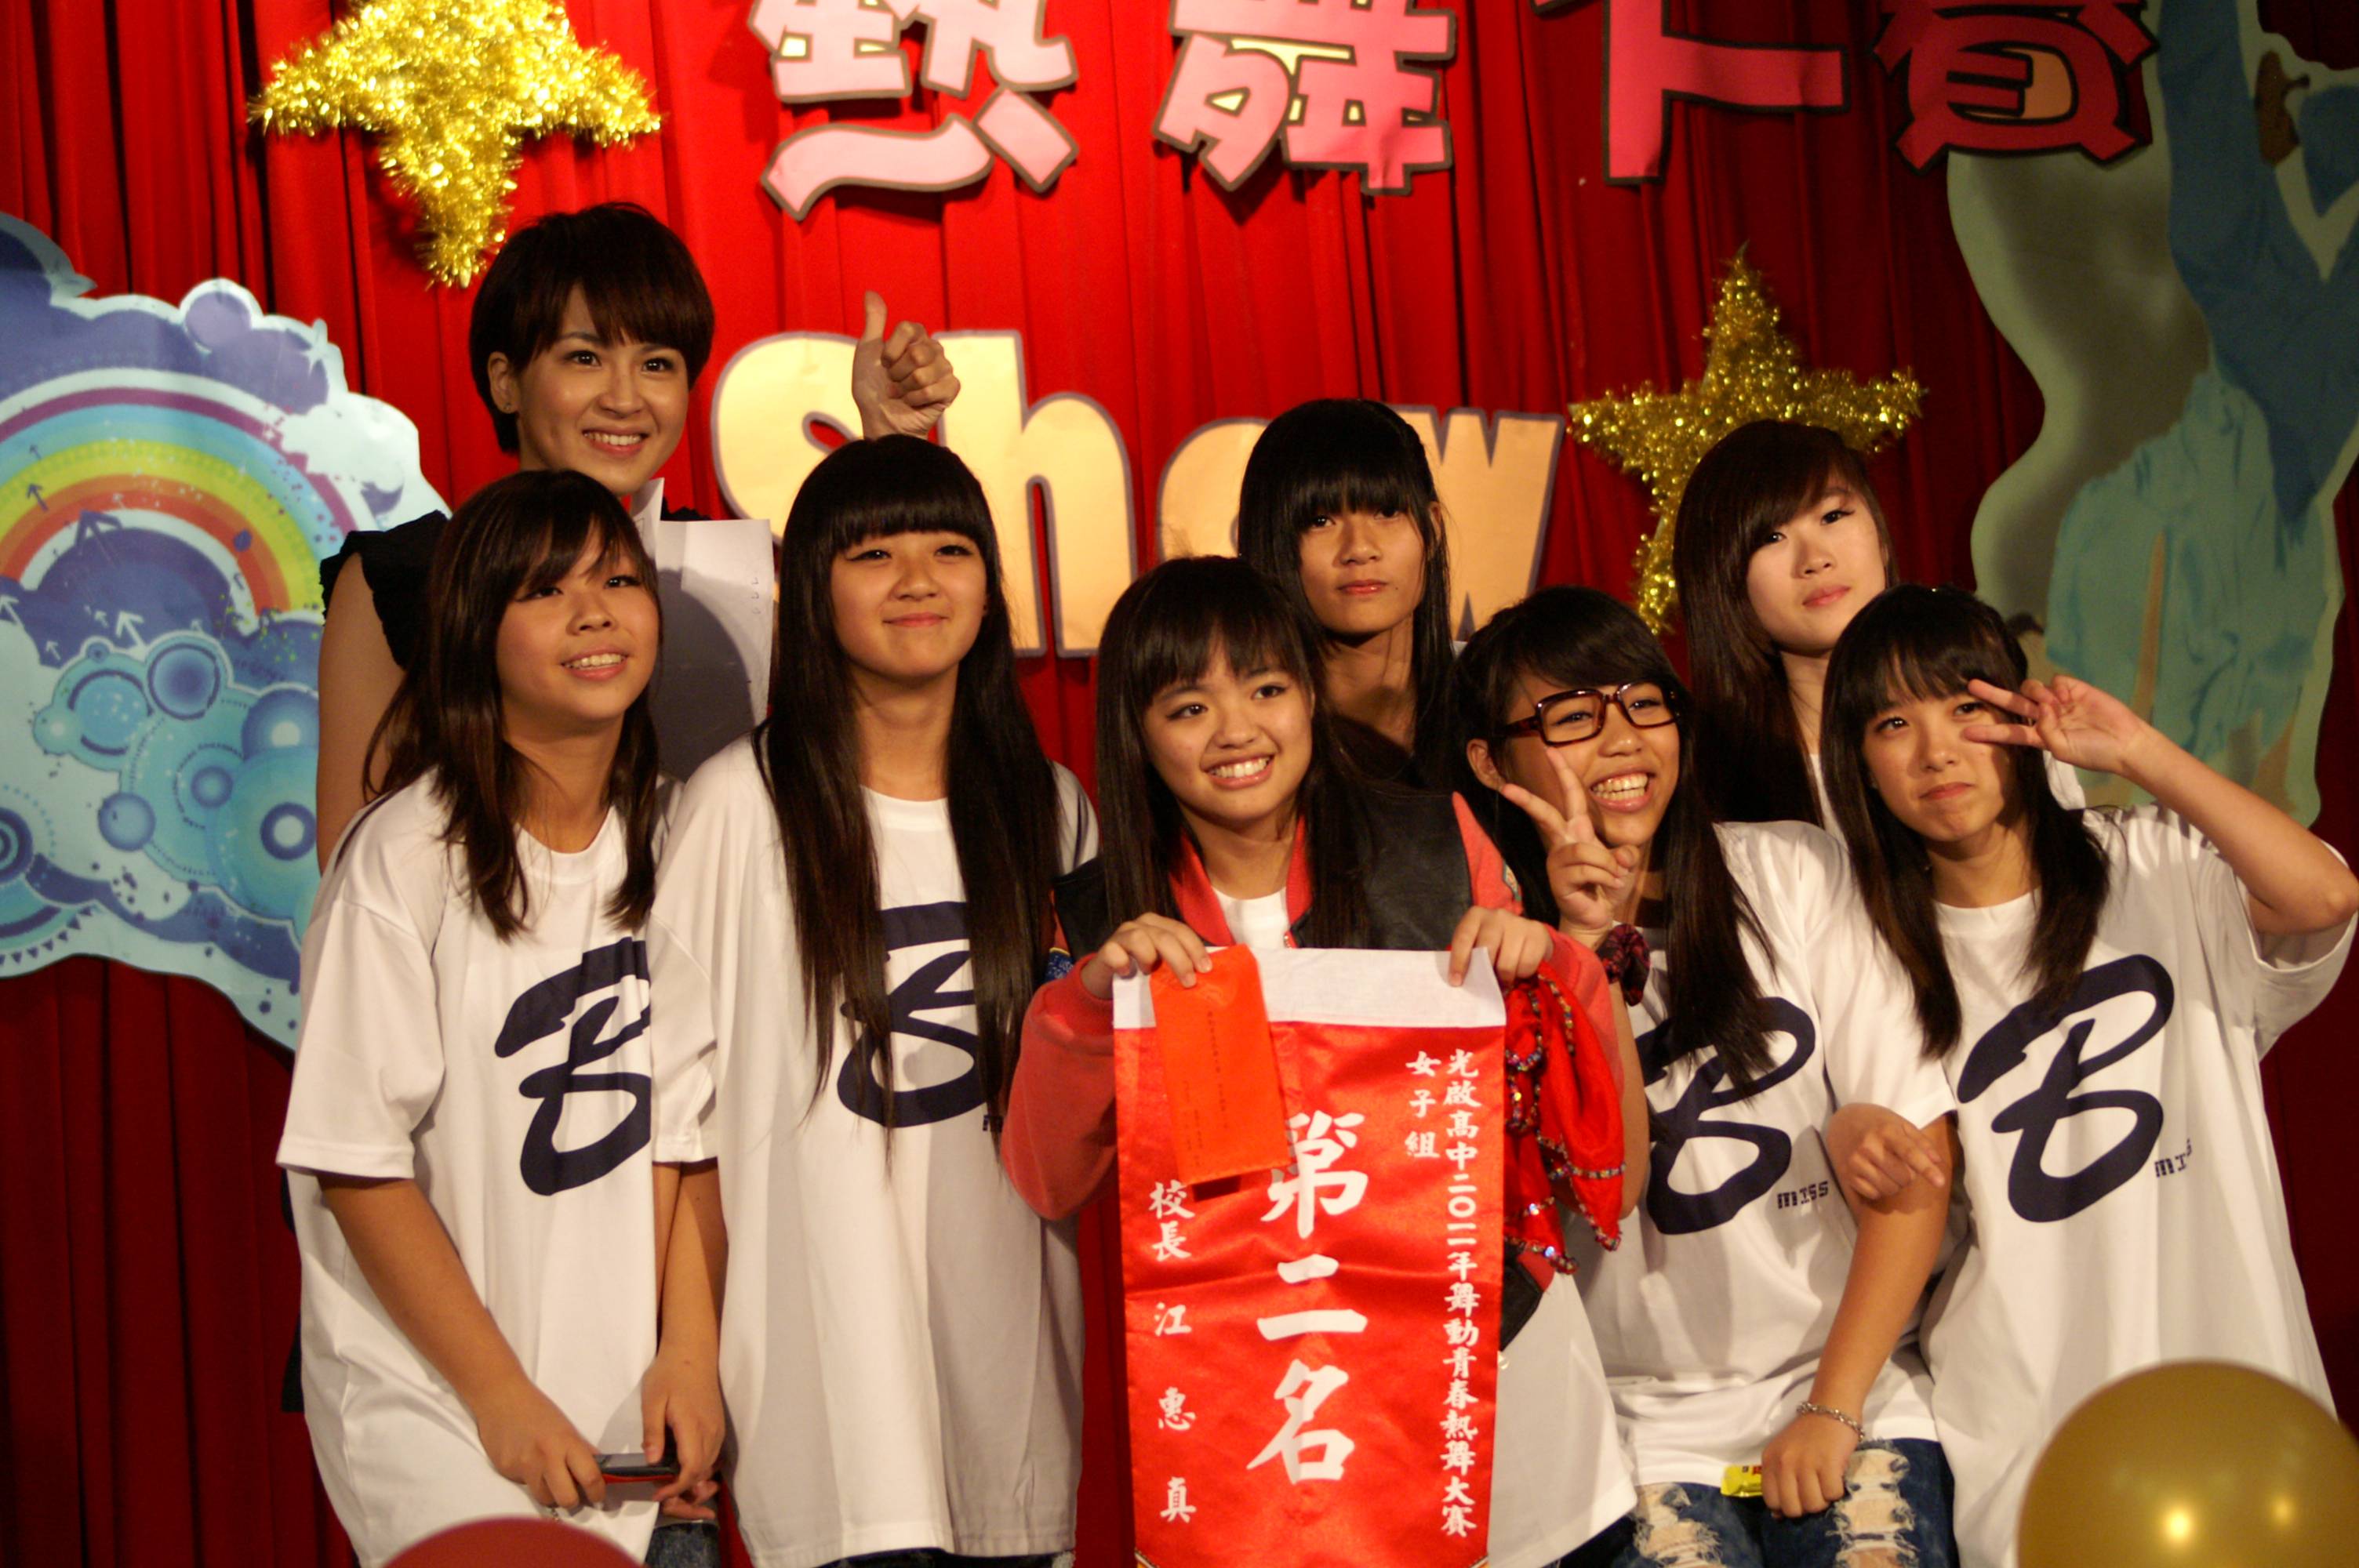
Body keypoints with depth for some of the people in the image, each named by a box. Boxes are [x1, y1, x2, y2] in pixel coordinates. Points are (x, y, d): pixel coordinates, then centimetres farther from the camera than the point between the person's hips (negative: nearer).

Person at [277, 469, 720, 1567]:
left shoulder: (666, 840, 3)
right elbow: (357, 1168, -12)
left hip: (621, 1395, 5)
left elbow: (678, 1131, 7)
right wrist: (502, 1397, -11)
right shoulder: (406, 859, -14)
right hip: (430, 1399, -5)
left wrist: (686, 1353, -3)